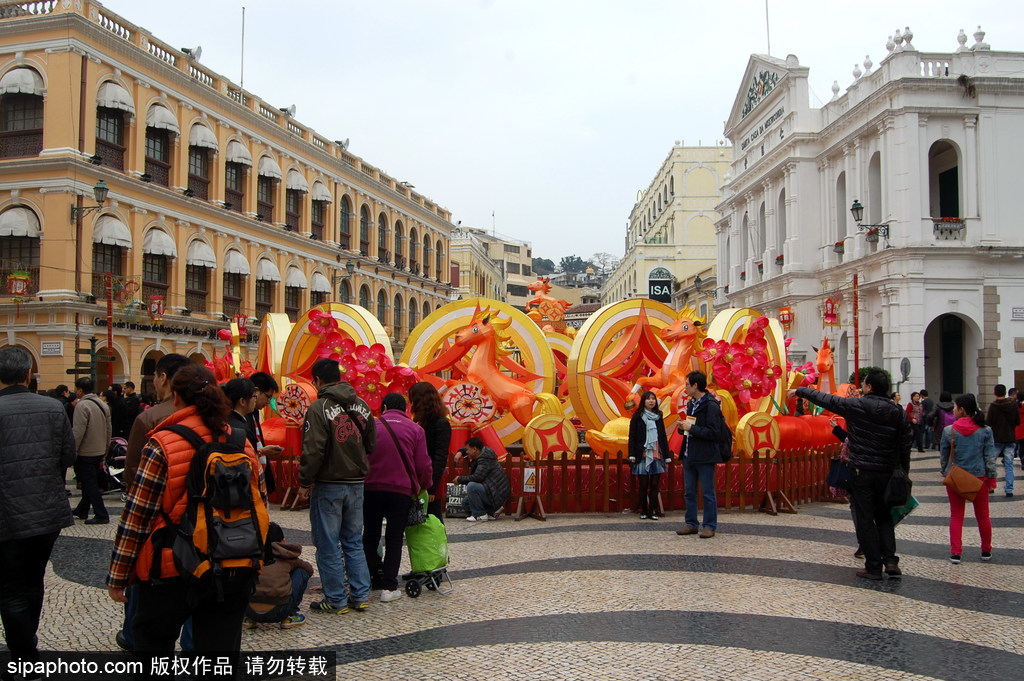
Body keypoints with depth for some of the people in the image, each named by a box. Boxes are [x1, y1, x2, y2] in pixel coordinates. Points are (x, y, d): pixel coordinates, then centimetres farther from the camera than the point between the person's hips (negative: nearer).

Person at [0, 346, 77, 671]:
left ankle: (27, 662, 6)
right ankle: (27, 645, 39)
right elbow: (68, 456, 0)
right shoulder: (54, 408, -4)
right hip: (49, 512, 5)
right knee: (33, 583, 23)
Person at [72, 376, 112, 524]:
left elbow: (78, 432, -21)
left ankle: (101, 515, -2)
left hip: (85, 452, -8)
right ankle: (82, 511, 32)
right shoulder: (103, 404, 8)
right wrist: (105, 447, 21)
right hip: (99, 451, 8)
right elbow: (109, 430, 13)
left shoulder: (82, 405, -17)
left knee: (90, 484, -2)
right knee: (90, 482, 18)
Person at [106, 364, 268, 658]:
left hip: (172, 571, -4)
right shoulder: (242, 443, 3)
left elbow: (136, 517, -9)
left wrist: (117, 577, 0)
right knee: (221, 646, 12)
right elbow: (261, 506, 10)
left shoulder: (163, 445, -11)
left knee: (152, 642, 18)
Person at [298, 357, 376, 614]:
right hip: (356, 484, 6)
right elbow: (371, 443, 11)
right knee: (354, 542, 15)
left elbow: (313, 451, -19)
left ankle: (335, 600, 9)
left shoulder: (319, 408, -15)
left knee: (328, 545, 4)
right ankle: (361, 596, 16)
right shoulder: (362, 405, 6)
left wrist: (305, 482, -9)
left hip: (328, 485, -6)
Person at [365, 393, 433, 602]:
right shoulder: (415, 430, 1)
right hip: (401, 490, 0)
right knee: (394, 539, 6)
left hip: (372, 488, 1)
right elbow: (423, 465, 0)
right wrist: (425, 485, 17)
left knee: (370, 536, 16)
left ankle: (372, 578, 22)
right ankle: (389, 587, 3)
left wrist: (364, 479, 19)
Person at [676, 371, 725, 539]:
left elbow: (713, 432, -20)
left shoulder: (711, 405, -15)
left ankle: (710, 526, 9)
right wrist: (684, 427, 2)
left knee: (708, 492, 1)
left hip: (705, 456, -9)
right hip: (689, 454, 9)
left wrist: (692, 428, -18)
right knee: (689, 492, 12)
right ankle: (691, 524, 20)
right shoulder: (691, 403, 13)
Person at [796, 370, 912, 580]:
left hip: (862, 471, -4)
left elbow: (825, 399, -3)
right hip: (887, 472, 4)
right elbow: (906, 442, 4)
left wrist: (800, 391, 10)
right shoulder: (897, 411, 1)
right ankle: (890, 560, 7)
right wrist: (903, 472, 12)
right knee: (884, 516, 17)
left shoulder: (856, 405, -11)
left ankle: (873, 566, 6)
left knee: (865, 519, 3)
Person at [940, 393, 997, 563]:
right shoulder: (985, 430, -5)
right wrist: (992, 477, 5)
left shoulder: (949, 431, -9)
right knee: (982, 516, 15)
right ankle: (986, 551, 26)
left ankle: (955, 552, 6)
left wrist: (945, 472, 15)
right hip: (979, 477, 1)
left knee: (956, 516, 8)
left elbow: (943, 456, 0)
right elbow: (990, 456, -3)